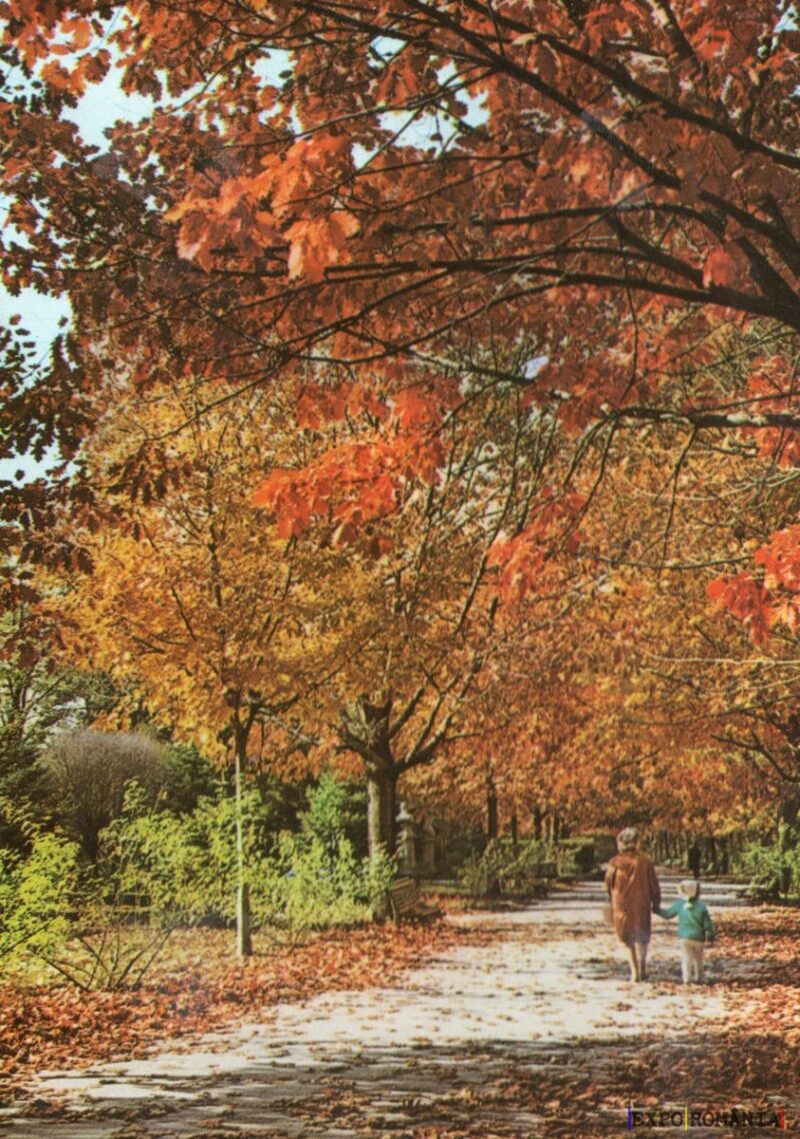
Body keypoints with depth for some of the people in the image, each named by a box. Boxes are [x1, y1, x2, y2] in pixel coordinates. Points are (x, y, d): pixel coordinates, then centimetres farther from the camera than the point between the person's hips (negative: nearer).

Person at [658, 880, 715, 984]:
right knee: (698, 959, 16)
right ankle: (698, 978, 22)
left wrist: (657, 910, 20)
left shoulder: (679, 905, -6)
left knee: (686, 958, 2)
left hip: (685, 937, 0)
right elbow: (708, 924, -5)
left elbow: (667, 913, 4)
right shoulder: (702, 907, -10)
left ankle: (687, 978, -11)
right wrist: (711, 936, 10)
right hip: (699, 938, 0)